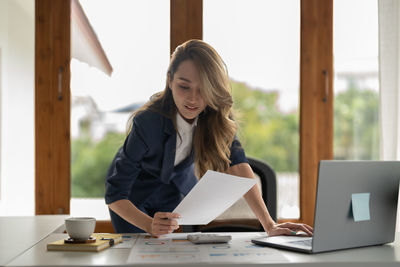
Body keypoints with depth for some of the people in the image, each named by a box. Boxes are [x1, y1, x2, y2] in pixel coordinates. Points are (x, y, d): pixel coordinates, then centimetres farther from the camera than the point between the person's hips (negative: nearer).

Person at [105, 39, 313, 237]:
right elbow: (115, 194, -35)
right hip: (134, 195, -3)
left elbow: (237, 164, -29)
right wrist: (149, 225, -52)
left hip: (176, 193, 3)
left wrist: (269, 225, -38)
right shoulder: (147, 123, -37)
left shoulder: (217, 115, -24)